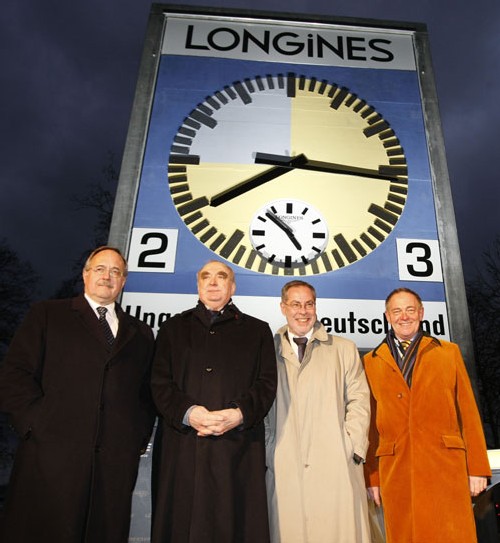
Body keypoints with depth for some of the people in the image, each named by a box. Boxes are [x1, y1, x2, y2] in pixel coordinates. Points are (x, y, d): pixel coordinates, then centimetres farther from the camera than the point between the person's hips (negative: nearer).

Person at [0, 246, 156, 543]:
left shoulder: (141, 332, 15)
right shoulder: (47, 314, 8)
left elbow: (148, 393, 14)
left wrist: (139, 438, 2)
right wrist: (37, 425, -9)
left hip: (117, 461, 3)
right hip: (51, 455, -2)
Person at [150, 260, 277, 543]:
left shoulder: (257, 330, 13)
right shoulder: (173, 328, 15)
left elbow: (267, 384, 3)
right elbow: (160, 383, 5)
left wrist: (240, 414, -13)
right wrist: (188, 412, -11)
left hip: (238, 448, 0)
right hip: (182, 448, 1)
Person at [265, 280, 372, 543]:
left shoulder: (344, 349, 12)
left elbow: (359, 400, 8)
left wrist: (352, 447, -2)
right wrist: (266, 453, 2)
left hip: (336, 465, 0)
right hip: (283, 468, 0)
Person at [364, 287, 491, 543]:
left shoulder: (448, 352, 9)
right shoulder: (371, 362, 7)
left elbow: (468, 412, 7)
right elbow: (370, 423, 6)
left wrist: (477, 468, 3)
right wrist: (372, 476, 5)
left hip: (446, 467, 0)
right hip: (395, 471, 0)